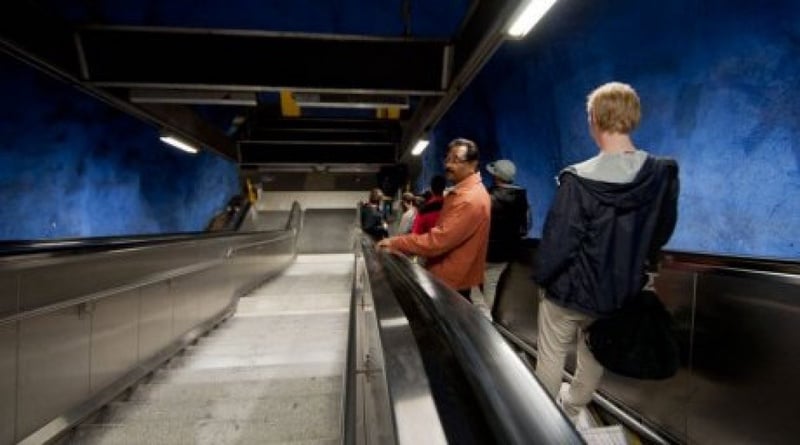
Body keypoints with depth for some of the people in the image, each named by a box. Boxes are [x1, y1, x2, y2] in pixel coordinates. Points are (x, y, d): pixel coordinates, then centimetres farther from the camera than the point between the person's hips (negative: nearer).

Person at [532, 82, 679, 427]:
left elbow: (557, 241, -21)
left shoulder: (579, 180, -26)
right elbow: (661, 233, 5)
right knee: (594, 355, 25)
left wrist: (540, 277, -3)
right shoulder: (664, 175, -9)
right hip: (620, 292, 5)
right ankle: (574, 407, 48)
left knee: (551, 356, 17)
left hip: (570, 288, -5)